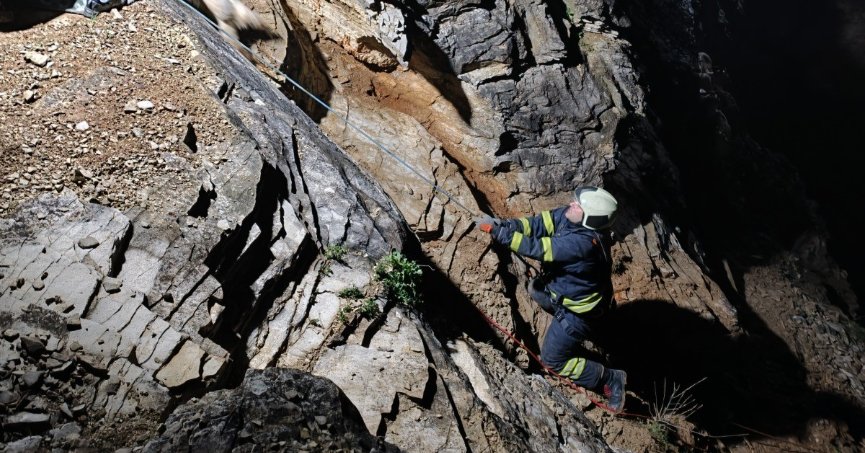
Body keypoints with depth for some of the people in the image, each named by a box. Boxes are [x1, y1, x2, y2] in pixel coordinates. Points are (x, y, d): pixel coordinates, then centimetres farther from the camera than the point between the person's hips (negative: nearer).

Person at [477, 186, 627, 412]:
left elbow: (537, 248, -38)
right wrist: (503, 224, -29)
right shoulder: (568, 215, -16)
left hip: (579, 309, -9)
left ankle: (610, 379, 13)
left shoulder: (583, 243, -40)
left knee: (552, 359, 6)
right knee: (536, 289, 33)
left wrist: (499, 232, -33)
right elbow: (537, 224, -15)